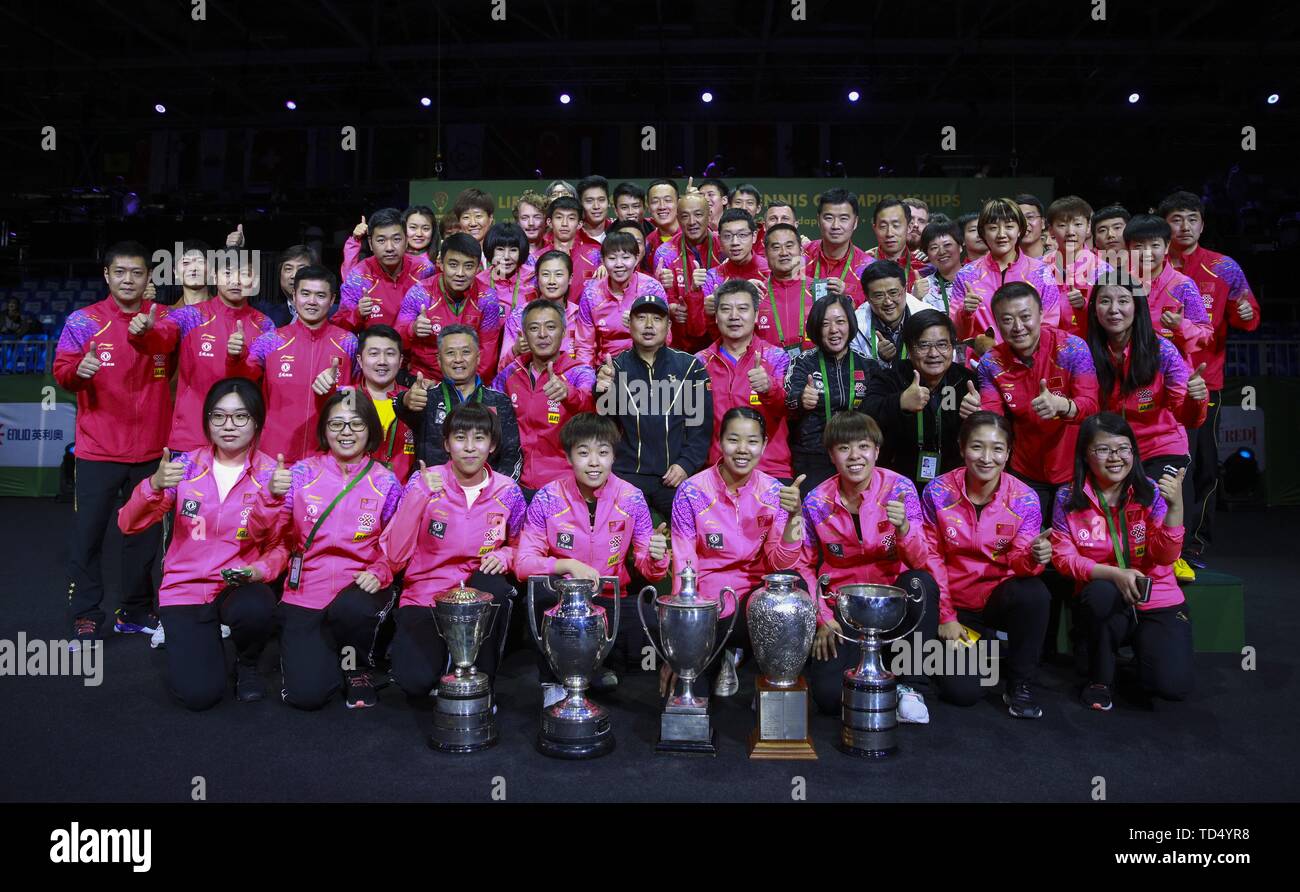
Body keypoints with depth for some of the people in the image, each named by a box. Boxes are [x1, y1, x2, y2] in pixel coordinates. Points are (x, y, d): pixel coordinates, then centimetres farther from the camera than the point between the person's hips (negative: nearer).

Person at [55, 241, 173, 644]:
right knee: (87, 535, -1)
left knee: (145, 533, 10)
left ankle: (135, 613, 23)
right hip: (98, 450, -2)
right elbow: (61, 371, -8)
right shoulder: (83, 320, -1)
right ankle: (84, 620, 9)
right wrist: (78, 369, -29)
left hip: (152, 449, 2)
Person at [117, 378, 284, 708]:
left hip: (241, 586, 0)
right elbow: (129, 525, -8)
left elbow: (280, 545, -1)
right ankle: (202, 641, 20)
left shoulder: (270, 474, -5)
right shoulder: (186, 466, -2)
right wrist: (155, 485, -26)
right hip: (186, 586, 1)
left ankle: (247, 663, 0)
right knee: (199, 694, -17)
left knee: (255, 610, -37)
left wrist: (260, 570, -23)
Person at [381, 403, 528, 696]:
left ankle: (480, 680, -11)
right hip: (423, 598, -2)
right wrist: (419, 496, -27)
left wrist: (502, 556, -12)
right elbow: (395, 556, -17)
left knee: (492, 583, -33)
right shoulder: (423, 482, -10)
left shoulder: (507, 492, -5)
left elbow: (516, 545, 13)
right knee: (415, 681, -27)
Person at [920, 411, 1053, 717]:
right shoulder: (938, 492, -12)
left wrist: (1033, 557, -38)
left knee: (1035, 594, -34)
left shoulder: (1024, 499, -10)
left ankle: (1020, 686, -11)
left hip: (999, 595, 1)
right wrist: (946, 617, -7)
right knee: (963, 692, -15)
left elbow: (1018, 560, -13)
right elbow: (931, 557, -6)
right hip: (953, 600, 0)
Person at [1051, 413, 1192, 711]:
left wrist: (1175, 506, -28)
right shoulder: (1069, 499, -5)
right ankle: (1101, 678, -10)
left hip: (1158, 601, 1)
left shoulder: (1150, 493, -4)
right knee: (1102, 591, -38)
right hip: (1104, 600, 0)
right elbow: (1063, 556, -8)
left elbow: (1165, 556, -13)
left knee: (1173, 686, -21)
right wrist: (1114, 574, -24)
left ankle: (1139, 649, 18)